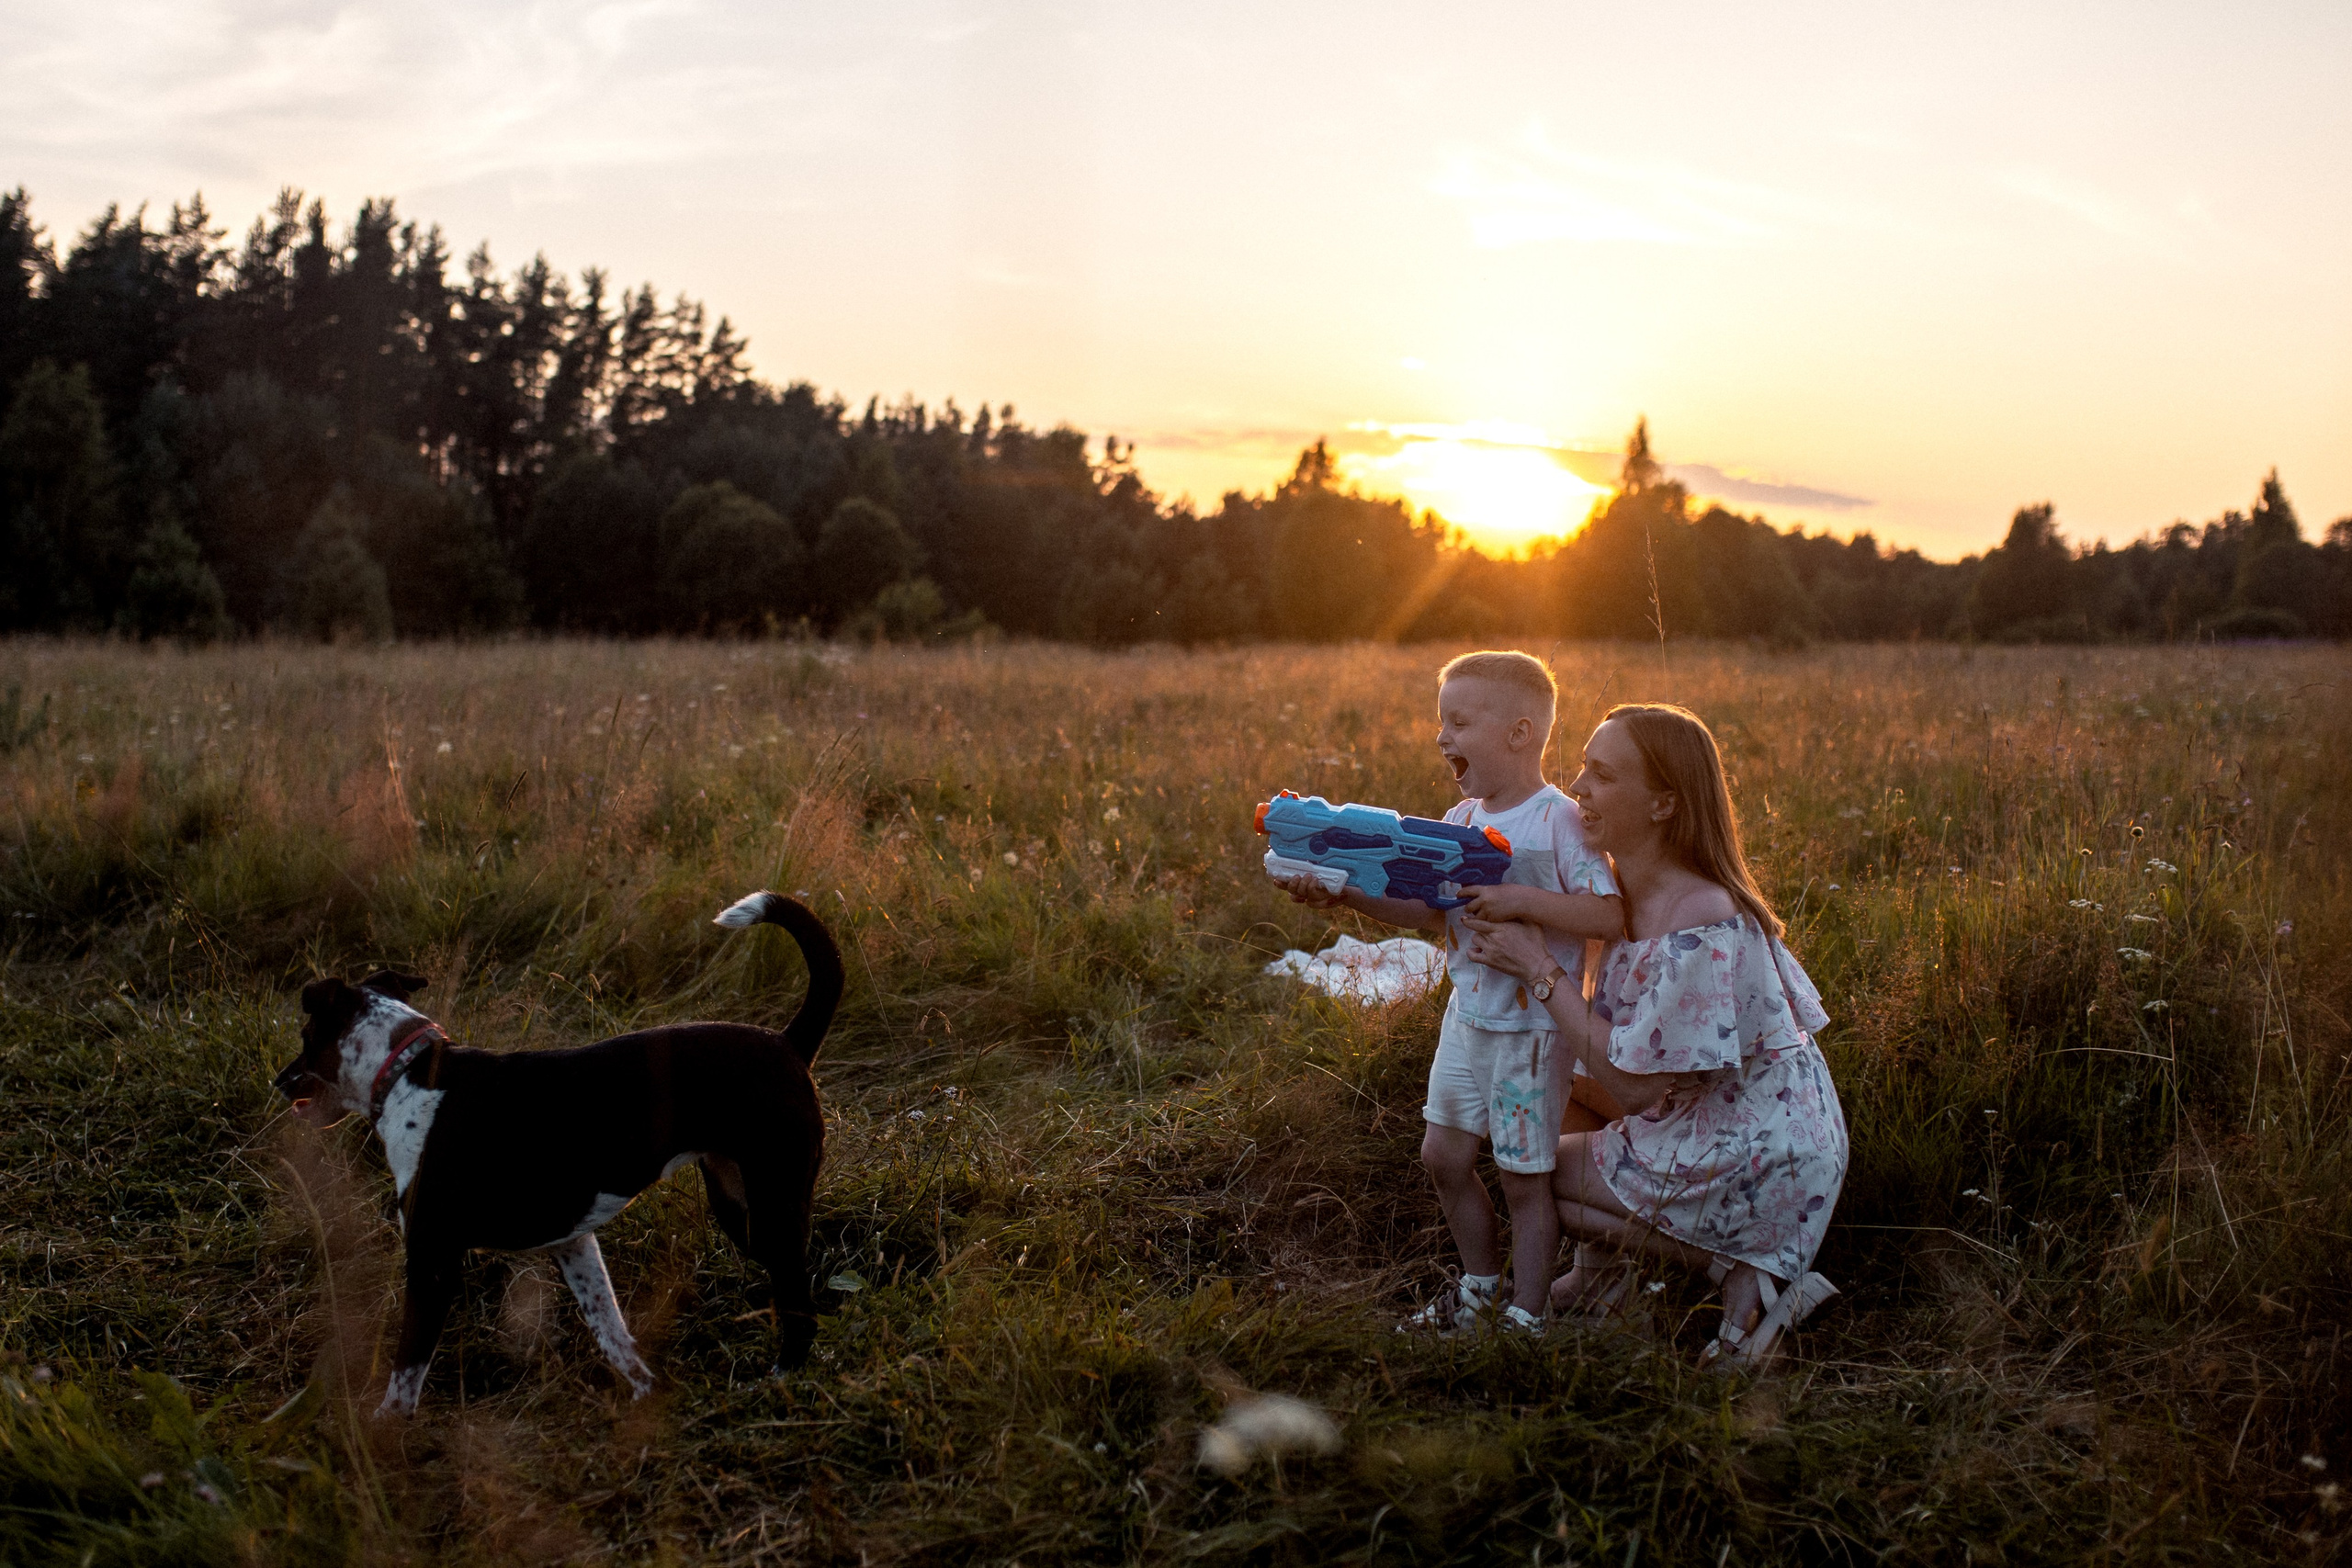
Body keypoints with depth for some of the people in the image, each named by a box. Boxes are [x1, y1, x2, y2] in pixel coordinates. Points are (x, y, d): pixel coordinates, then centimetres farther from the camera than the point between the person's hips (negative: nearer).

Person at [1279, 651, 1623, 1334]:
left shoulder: (1559, 821, -16)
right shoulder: (1462, 821, 5)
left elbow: (1610, 915, -21)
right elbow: (1429, 912, 6)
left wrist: (1521, 900, -30)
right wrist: (1345, 892, -5)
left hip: (1534, 1028, -7)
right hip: (1469, 1018, 7)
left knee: (1524, 1177, 4)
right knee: (1445, 1153, 13)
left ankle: (1526, 1315, 20)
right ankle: (1480, 1282, 35)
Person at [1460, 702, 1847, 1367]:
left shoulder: (1698, 926, -28)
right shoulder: (1635, 897, 0)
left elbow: (1632, 1082, -25)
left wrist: (1540, 968, -22)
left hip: (1757, 1160, -10)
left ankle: (1744, 1271, -2)